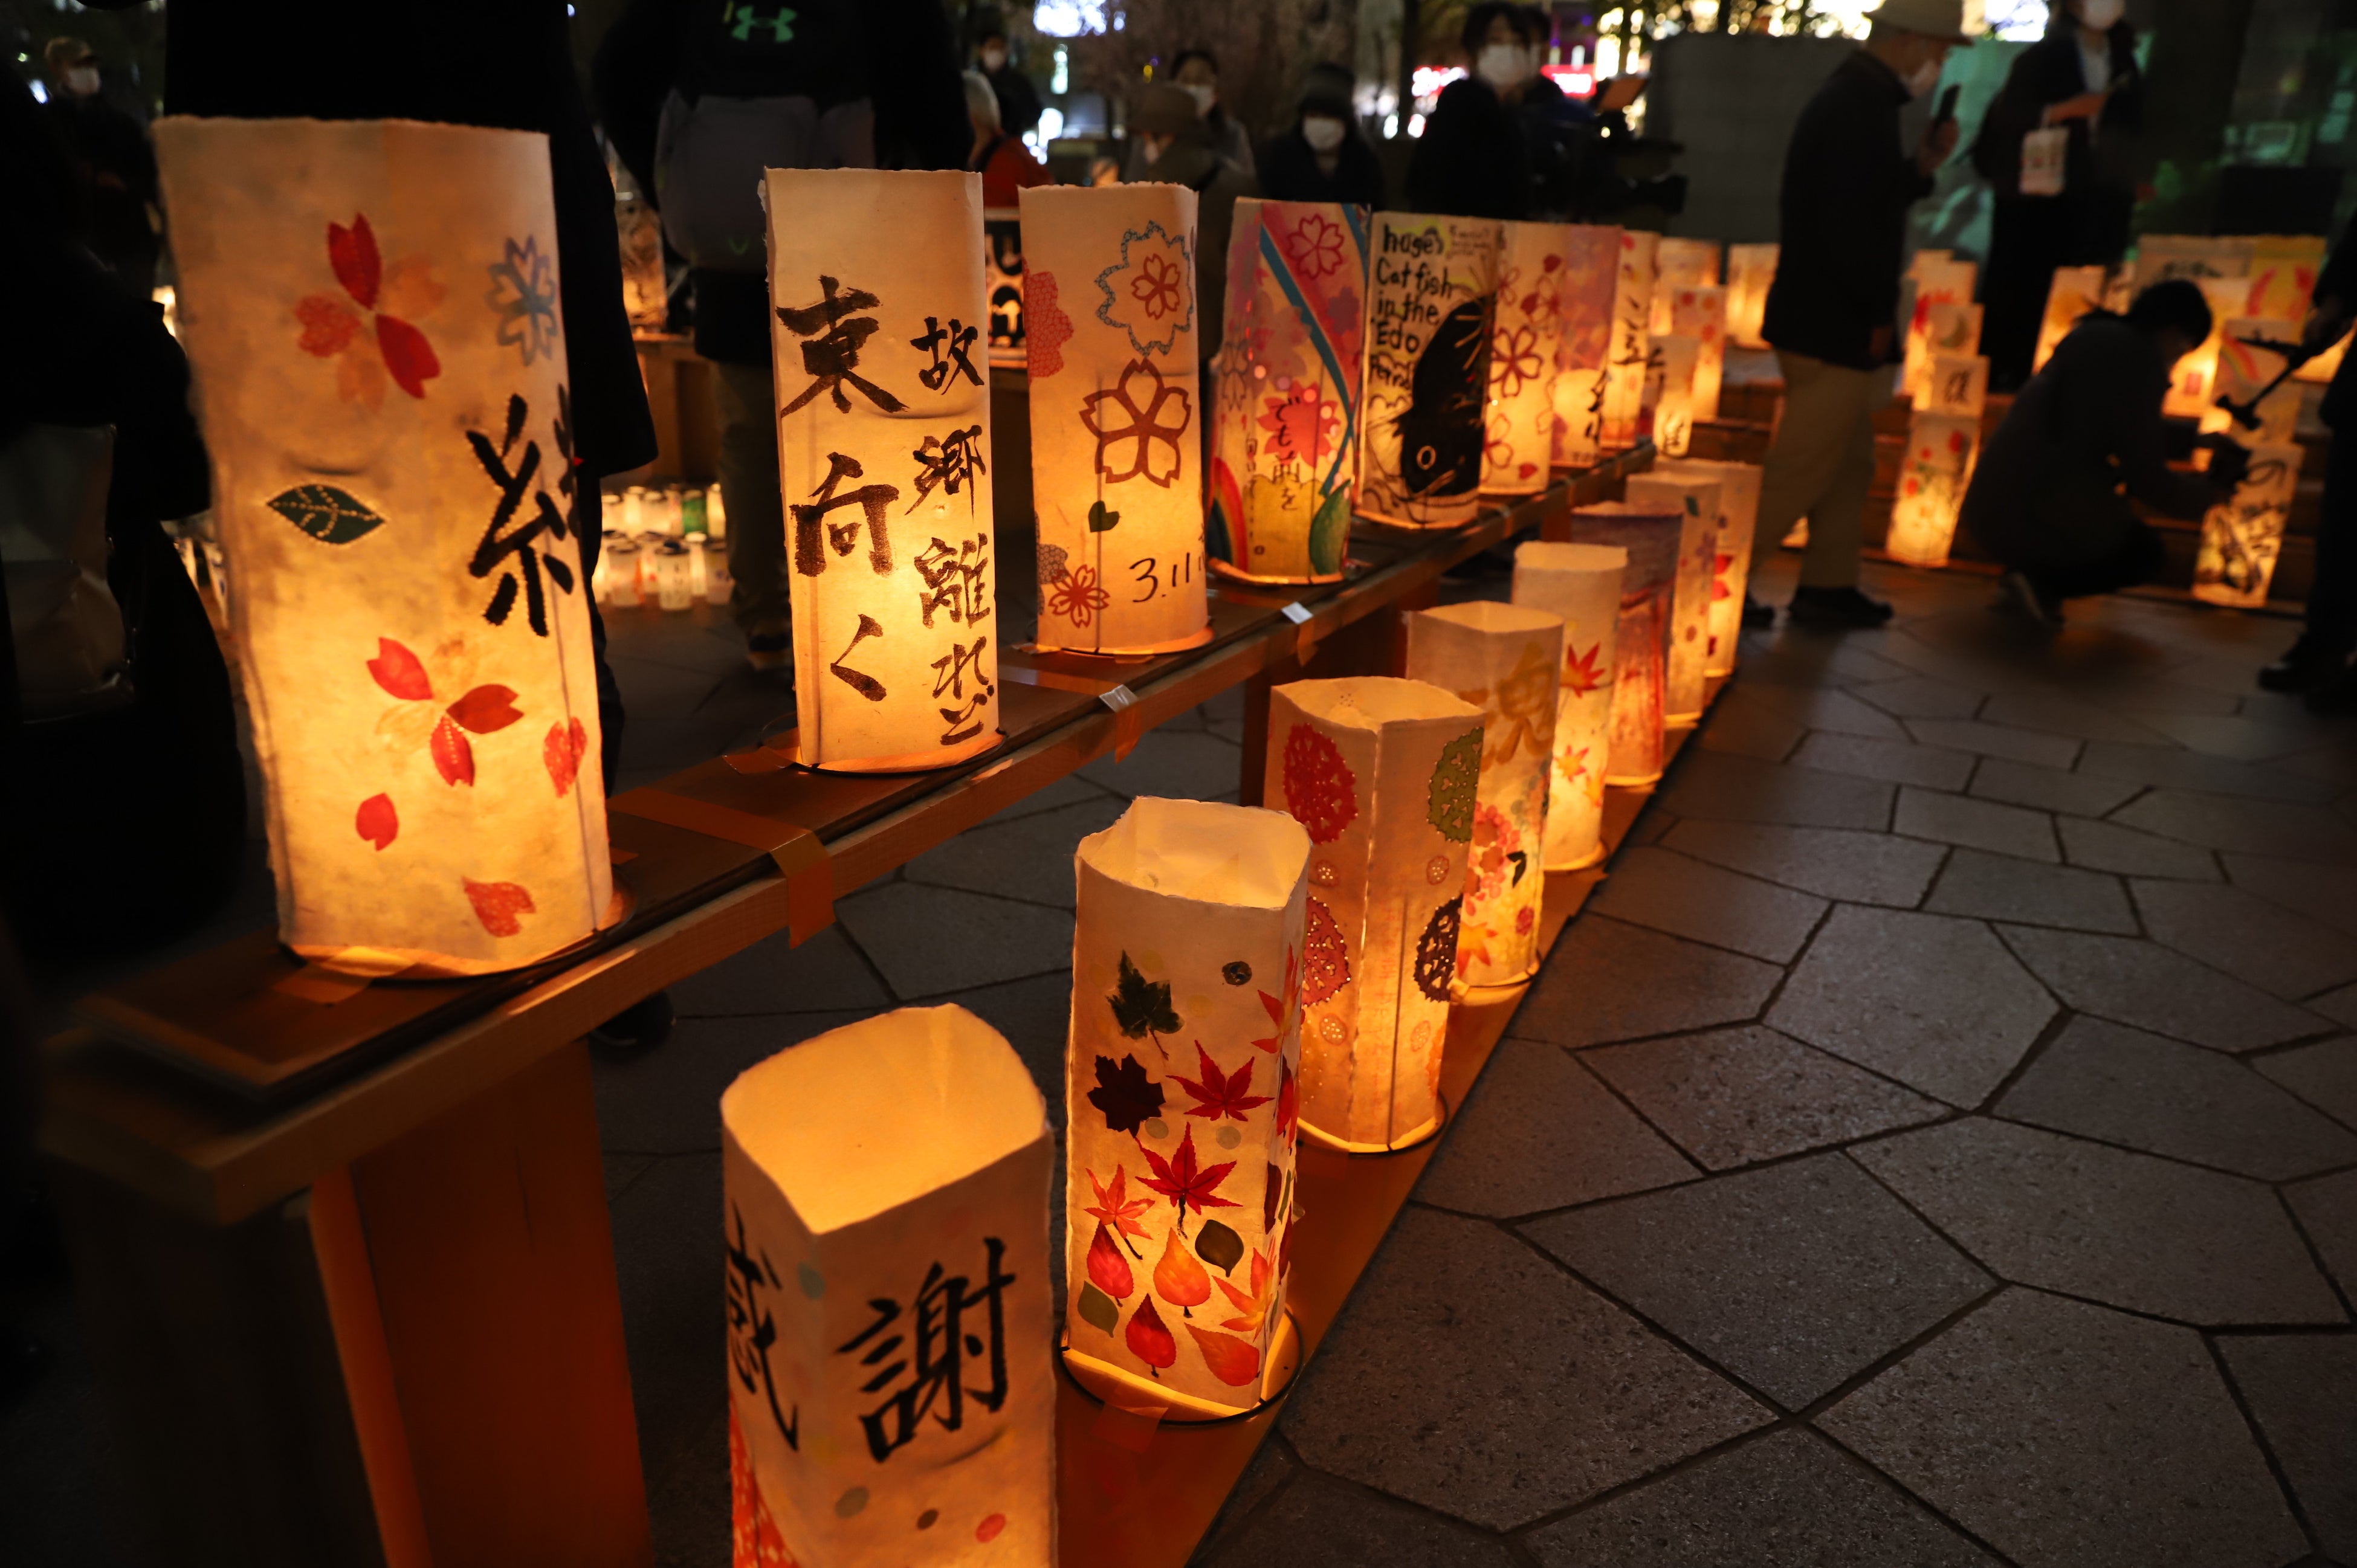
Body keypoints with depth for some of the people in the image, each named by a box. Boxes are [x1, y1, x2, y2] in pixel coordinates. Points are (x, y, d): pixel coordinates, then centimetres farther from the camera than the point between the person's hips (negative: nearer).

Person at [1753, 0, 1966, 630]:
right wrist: (1880, 314, -15)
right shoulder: (1862, 106, -18)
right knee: (1800, 471, -5)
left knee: (1851, 462, 17)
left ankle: (1829, 588, 24)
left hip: (1833, 320, 11)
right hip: (1834, 326, -11)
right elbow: (1850, 227, -25)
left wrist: (1923, 164, 8)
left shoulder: (1853, 95, 15)